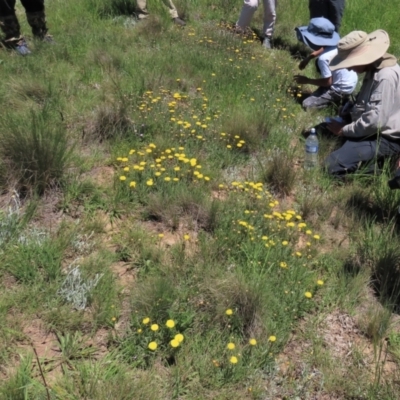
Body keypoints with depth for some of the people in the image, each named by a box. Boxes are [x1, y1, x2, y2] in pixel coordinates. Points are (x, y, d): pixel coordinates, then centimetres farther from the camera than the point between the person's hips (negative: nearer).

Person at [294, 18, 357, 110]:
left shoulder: (324, 58, -30)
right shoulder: (335, 43, -5)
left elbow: (327, 82, -20)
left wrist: (307, 80, -9)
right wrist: (309, 58, 9)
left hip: (342, 89, -8)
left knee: (307, 105, -7)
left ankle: (337, 99, -3)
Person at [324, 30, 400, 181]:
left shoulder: (386, 76, -26)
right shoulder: (374, 68, 5)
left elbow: (375, 121, -30)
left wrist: (344, 130, -16)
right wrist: (345, 113, 3)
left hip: (384, 138, -11)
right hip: (369, 128, 11)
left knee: (332, 165, -21)